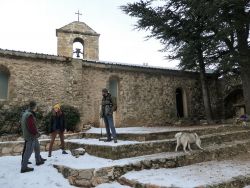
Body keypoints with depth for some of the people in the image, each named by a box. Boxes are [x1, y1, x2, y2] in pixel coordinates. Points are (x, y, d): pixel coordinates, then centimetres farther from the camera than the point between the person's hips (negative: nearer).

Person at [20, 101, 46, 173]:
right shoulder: (29, 115, -24)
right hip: (31, 136, -10)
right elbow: (31, 127, -28)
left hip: (32, 136, 10)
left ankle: (38, 160, 39)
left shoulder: (25, 114, 8)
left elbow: (23, 125, 15)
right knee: (28, 151, -1)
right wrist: (36, 133, -13)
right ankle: (24, 167, 7)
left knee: (37, 147, 24)